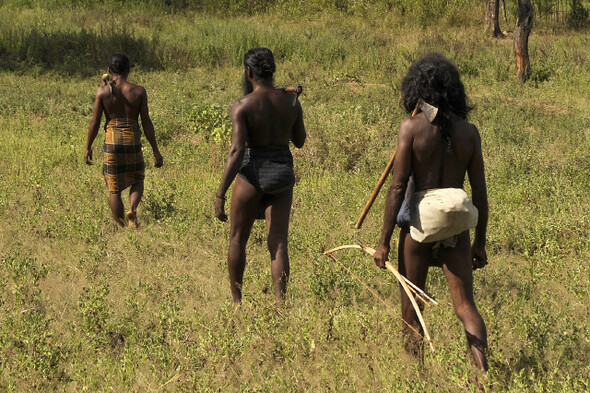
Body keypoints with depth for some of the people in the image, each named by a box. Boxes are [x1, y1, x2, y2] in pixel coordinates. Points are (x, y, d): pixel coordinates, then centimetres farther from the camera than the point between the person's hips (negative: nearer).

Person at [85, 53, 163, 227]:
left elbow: (95, 121, -3)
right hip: (133, 140, 0)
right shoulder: (139, 91, -3)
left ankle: (120, 226, 11)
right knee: (137, 180, 23)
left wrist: (88, 147, 8)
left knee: (114, 188, 10)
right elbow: (146, 123, -3)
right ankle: (133, 208, -4)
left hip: (112, 141, 0)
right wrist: (156, 150, 4)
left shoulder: (103, 91, -4)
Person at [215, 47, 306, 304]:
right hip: (283, 174, 3)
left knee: (238, 239, 16)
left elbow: (237, 151, -18)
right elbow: (300, 141, 13)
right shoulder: (291, 101, 1)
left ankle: (236, 301, 27)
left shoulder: (243, 105, -11)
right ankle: (280, 302, -8)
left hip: (252, 173, -3)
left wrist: (220, 194, -17)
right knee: (278, 243, 6)